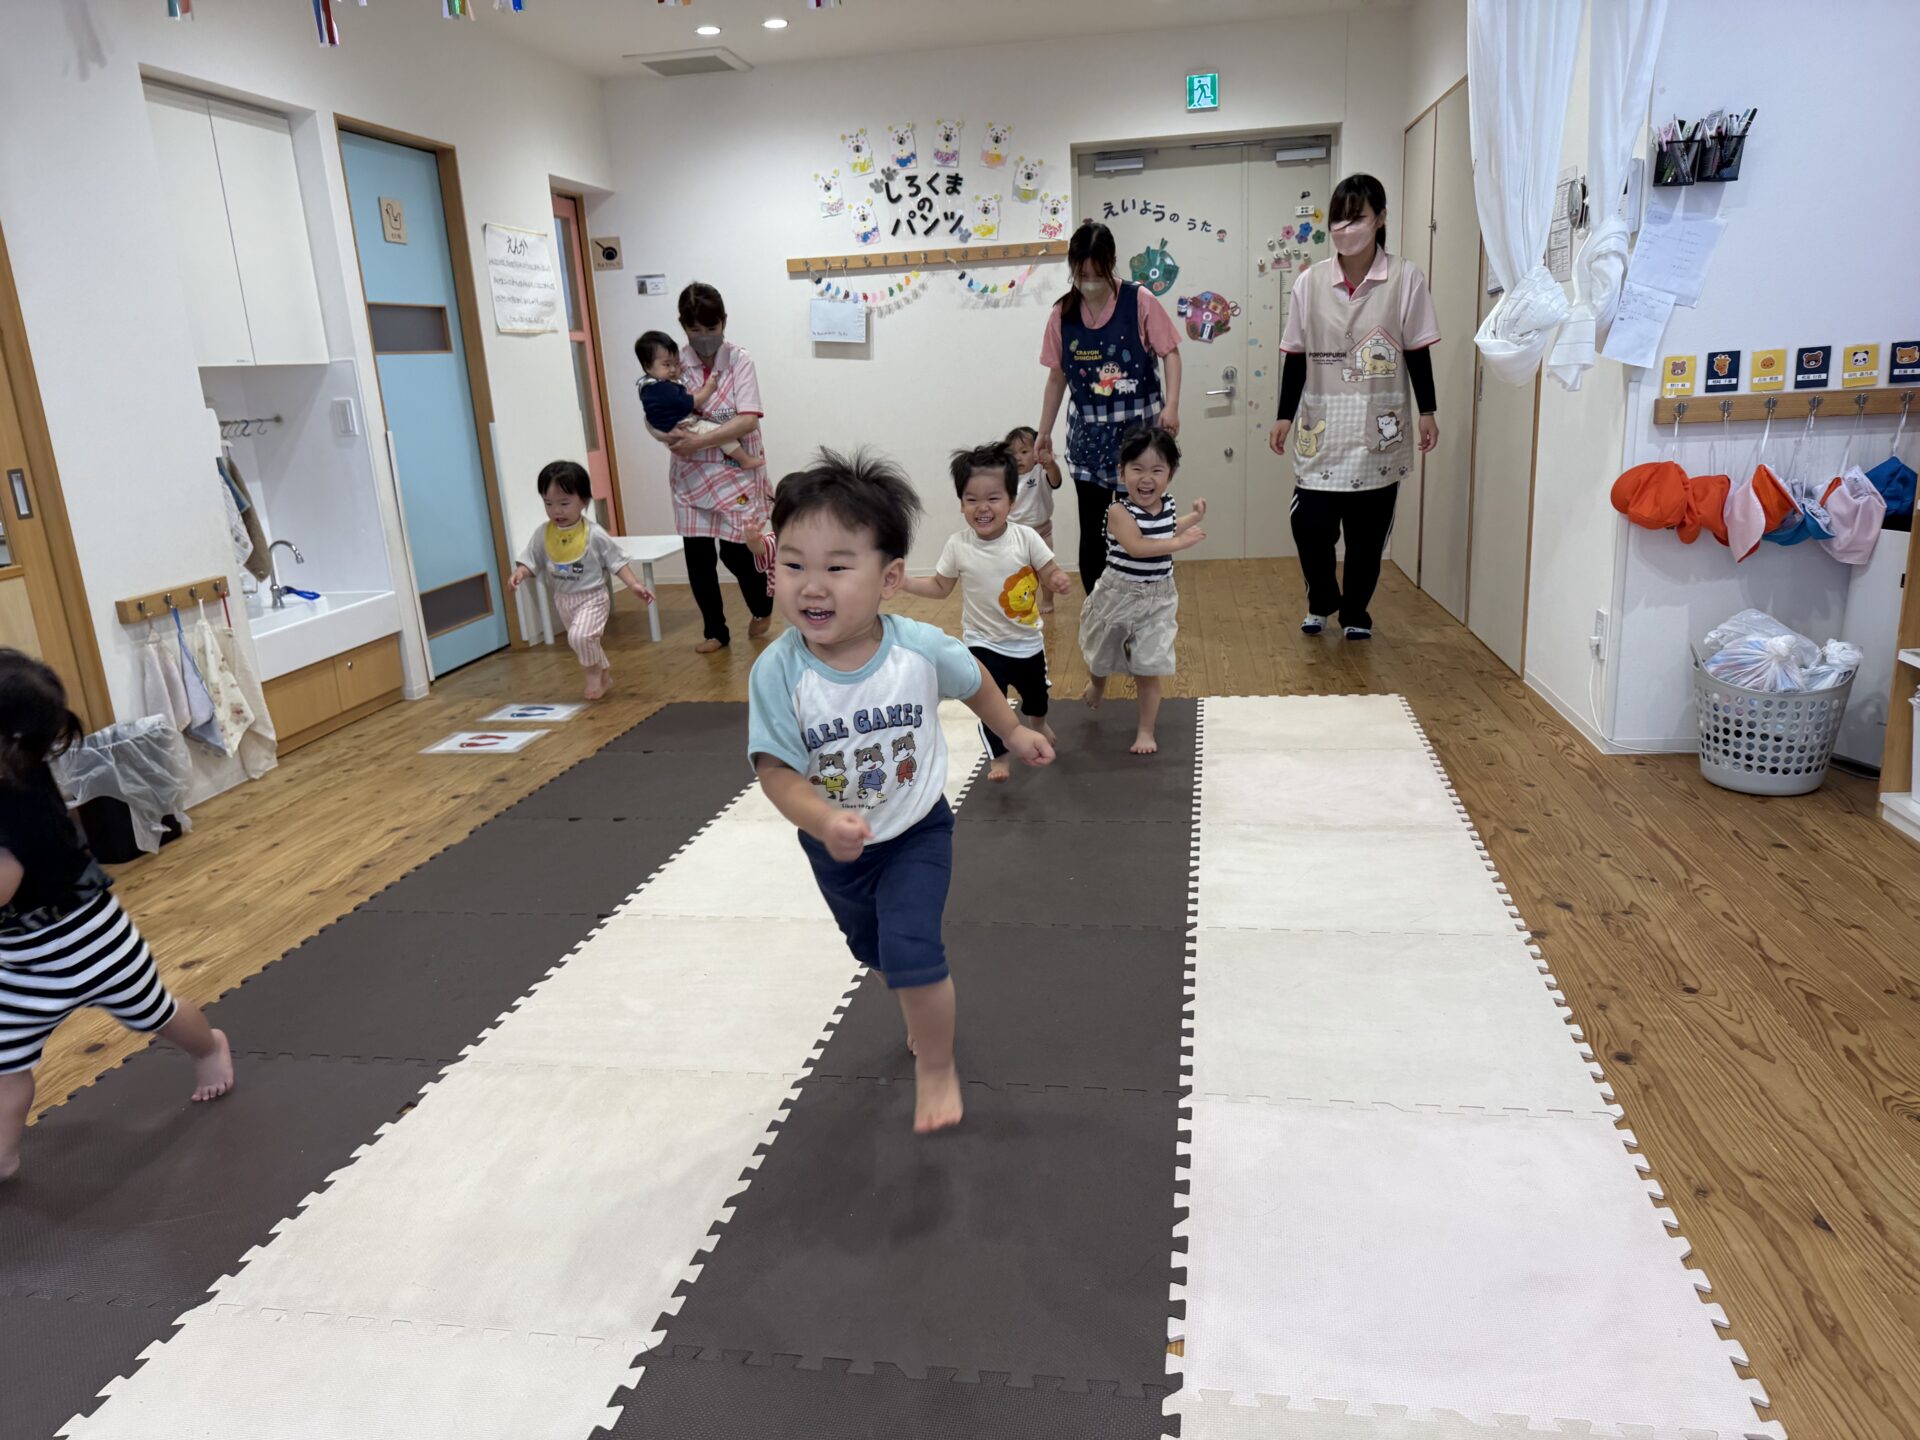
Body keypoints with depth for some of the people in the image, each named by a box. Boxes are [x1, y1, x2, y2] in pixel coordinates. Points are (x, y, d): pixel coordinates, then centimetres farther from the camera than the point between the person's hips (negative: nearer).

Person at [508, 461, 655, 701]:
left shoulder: (594, 535, -17)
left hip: (591, 598, -5)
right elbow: (531, 561, 0)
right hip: (563, 600, 6)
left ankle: (595, 672, 0)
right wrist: (520, 573, -22)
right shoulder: (543, 534, -6)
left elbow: (617, 562, -11)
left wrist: (634, 585, -22)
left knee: (579, 636, -25)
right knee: (584, 641, 18)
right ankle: (604, 675, 40)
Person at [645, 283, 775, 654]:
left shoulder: (739, 361, -9)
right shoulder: (675, 364, 0)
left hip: (736, 471, -3)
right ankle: (715, 630, 20)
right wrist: (667, 436, -20)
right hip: (691, 473, 3)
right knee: (697, 554, 2)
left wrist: (698, 441, -26)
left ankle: (762, 607, 30)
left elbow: (747, 420, -19)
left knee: (735, 550, -2)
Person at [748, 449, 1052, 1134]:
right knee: (875, 952, 24)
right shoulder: (777, 673, -28)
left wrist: (1012, 732, 13)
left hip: (917, 831, -2)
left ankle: (936, 1067, 14)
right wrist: (824, 822, -44)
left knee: (912, 954, -15)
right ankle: (925, 1014, 57)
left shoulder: (922, 649, -26)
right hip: (834, 845, 2)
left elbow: (972, 680, -3)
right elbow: (777, 771, -25)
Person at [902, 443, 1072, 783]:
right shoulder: (958, 545, -17)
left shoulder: (1025, 537, -20)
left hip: (1028, 640, 2)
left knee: (1036, 691, 26)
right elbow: (940, 587, -3)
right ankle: (1000, 756, 20)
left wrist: (1059, 581, -34)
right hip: (985, 644, -2)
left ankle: (1037, 723, 60)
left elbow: (1051, 574, -11)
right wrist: (901, 583, -15)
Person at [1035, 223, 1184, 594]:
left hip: (1138, 428, -2)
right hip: (1088, 435, 3)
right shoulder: (1063, 313, 2)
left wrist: (1171, 405, -18)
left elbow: (1169, 353, -4)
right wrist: (1044, 432, 12)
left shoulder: (1139, 301, -7)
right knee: (1093, 531, 5)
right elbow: (1057, 376, 10)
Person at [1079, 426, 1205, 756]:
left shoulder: (1167, 505, -1)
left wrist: (1194, 517, 13)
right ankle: (1097, 684, 55)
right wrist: (1180, 542, -37)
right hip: (1119, 597, -3)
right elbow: (1137, 547, -37)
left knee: (1147, 672, 0)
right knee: (1100, 659, 22)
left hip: (1158, 600, 3)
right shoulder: (1119, 511, -22)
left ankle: (1146, 731, 13)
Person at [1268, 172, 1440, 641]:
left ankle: (1355, 611, 27)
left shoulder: (1406, 278, -3)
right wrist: (1285, 416, 3)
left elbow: (1417, 351, 2)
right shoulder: (1309, 281, 1)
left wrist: (1427, 411, 0)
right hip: (1321, 429, 1)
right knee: (1310, 527, -4)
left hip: (1377, 431, -1)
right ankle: (1321, 601, 24)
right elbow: (1296, 356, 5)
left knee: (1368, 534, 6)